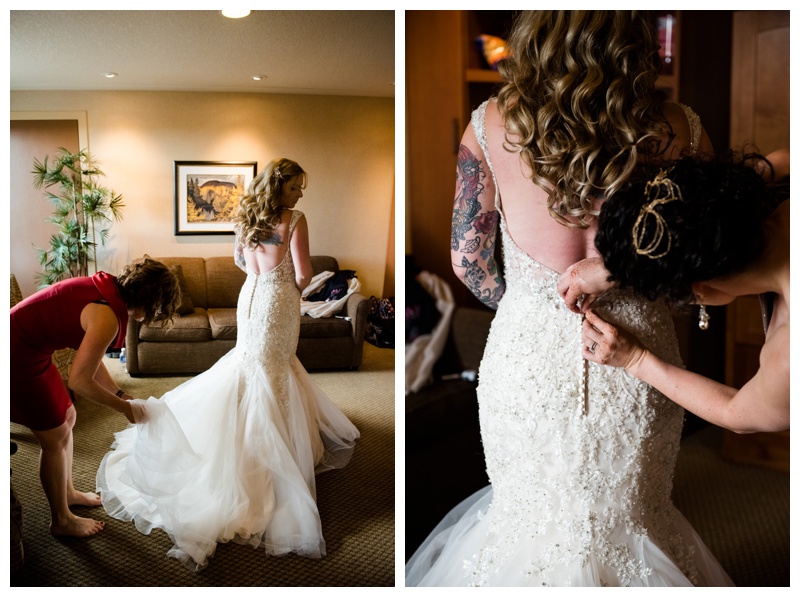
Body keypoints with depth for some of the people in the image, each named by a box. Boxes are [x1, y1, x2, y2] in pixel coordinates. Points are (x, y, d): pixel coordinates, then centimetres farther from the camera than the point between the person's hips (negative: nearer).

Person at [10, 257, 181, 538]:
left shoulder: (107, 288, 1)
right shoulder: (107, 317, -27)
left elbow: (88, 356, 9)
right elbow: (79, 381, -23)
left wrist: (119, 393, 10)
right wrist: (124, 407, -10)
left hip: (31, 348, 9)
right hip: (17, 358, -9)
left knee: (66, 418, 20)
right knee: (55, 437, 4)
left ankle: (67, 492, 40)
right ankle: (61, 521, 22)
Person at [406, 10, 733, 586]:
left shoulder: (492, 124, -11)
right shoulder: (678, 130, -10)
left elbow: (467, 259, -5)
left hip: (528, 351, 0)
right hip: (637, 357, 1)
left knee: (528, 514, 24)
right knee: (632, 516, 27)